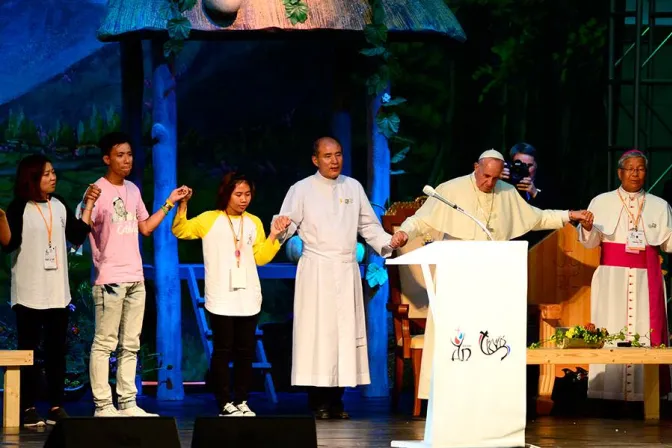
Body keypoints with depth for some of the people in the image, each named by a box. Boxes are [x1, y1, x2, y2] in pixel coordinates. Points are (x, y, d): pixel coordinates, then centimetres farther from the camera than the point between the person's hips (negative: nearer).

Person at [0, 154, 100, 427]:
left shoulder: (60, 206, 10)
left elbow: (78, 236, 10)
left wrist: (88, 205, 9)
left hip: (57, 292, 5)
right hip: (29, 292, -5)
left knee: (57, 350, 6)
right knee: (28, 350, -3)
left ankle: (56, 407, 10)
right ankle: (28, 408, -2)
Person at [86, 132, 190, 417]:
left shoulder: (132, 190, 14)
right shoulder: (97, 191, -9)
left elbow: (145, 228, 21)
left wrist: (170, 203, 16)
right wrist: (87, 207, -36)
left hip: (135, 278, 8)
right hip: (110, 278, -8)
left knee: (130, 345, 10)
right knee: (104, 344, -6)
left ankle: (128, 404, 14)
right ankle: (103, 406, -5)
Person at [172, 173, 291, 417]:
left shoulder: (254, 223, 12)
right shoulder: (210, 219, 1)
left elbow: (260, 257, 10)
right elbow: (181, 231, -6)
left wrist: (274, 235, 0)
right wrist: (182, 206, -19)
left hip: (248, 299, 4)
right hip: (221, 300, -4)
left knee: (246, 351, 6)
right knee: (222, 351, -3)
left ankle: (241, 401, 13)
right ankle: (225, 404, -1)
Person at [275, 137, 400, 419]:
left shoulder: (353, 187, 12)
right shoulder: (302, 190, 1)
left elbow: (368, 225, 16)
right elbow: (288, 223, -4)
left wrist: (387, 243, 1)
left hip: (347, 269, 4)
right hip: (316, 269, -4)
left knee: (346, 330, 2)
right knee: (318, 330, -7)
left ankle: (336, 401, 7)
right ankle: (319, 403, -3)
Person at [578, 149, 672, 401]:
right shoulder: (602, 202, 6)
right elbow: (590, 242, 0)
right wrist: (587, 227, -21)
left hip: (646, 279, 1)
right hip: (612, 278, -1)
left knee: (646, 333, -5)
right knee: (611, 334, -5)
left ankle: (643, 392, -4)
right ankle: (609, 392, -4)